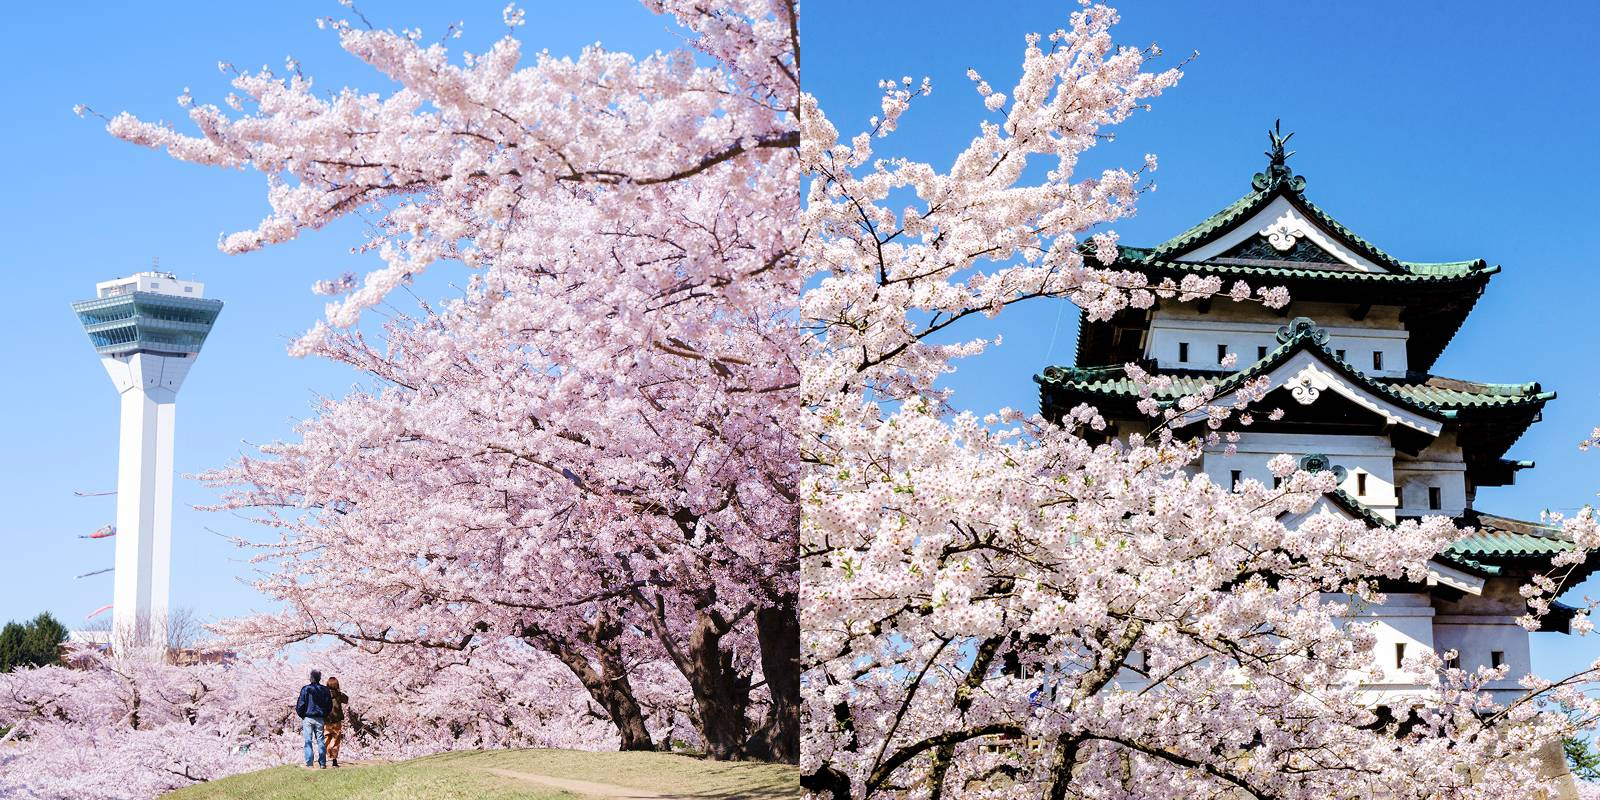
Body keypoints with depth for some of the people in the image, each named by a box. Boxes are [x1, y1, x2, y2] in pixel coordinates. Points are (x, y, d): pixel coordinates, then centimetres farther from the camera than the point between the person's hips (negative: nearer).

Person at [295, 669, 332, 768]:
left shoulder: (306, 689, -9)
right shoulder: (325, 690, 2)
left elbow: (300, 705, -8)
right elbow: (329, 705, 7)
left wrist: (301, 715, 10)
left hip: (308, 718, -3)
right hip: (320, 719, 3)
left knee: (308, 741, 1)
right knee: (320, 740, 9)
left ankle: (309, 763, -2)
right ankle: (322, 763, 8)